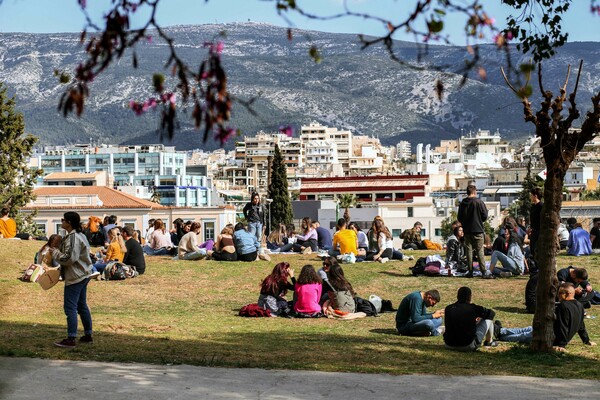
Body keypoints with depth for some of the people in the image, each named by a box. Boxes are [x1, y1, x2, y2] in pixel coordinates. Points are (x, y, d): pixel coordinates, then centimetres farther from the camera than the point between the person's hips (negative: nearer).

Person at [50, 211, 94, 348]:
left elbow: (69, 258, -24)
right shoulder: (80, 235, 14)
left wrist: (55, 253, -10)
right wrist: (58, 251, 13)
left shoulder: (72, 238, -19)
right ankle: (88, 335, 22)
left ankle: (71, 339, -8)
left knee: (70, 307, -8)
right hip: (83, 275, 11)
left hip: (75, 277, -11)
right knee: (82, 306, 16)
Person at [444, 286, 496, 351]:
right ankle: (489, 341, 35)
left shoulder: (448, 308, 1)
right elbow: (492, 313, 5)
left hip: (449, 345, 4)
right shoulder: (473, 308, -10)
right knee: (488, 319, 12)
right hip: (468, 346, -4)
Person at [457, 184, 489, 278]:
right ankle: (484, 271, -5)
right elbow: (485, 216, -8)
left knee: (469, 251, 8)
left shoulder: (462, 204, 2)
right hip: (478, 230, -3)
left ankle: (470, 271, 7)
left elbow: (459, 218, 8)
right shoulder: (479, 202, -10)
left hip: (467, 231, 3)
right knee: (480, 251, -1)